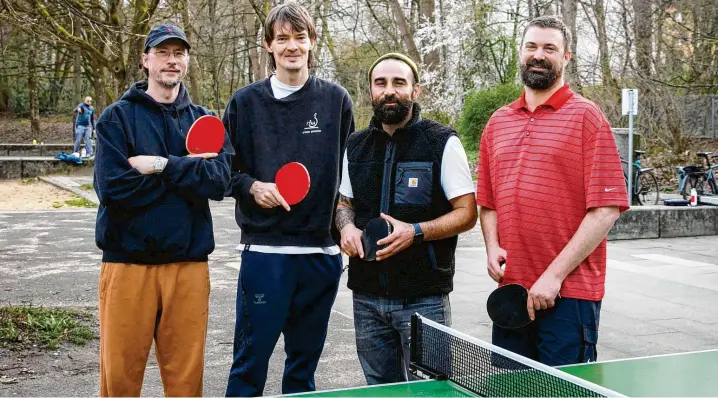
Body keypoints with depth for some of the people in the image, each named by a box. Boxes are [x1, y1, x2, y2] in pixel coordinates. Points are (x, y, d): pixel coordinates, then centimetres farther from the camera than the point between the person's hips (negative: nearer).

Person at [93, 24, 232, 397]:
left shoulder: (205, 121, 11)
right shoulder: (117, 117, 3)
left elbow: (218, 179, -6)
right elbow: (112, 186, -13)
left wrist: (163, 166, -14)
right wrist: (188, 173, -8)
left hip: (189, 263, 2)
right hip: (128, 262, -2)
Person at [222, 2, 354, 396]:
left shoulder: (336, 100, 5)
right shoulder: (246, 101, 4)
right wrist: (252, 187, -10)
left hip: (321, 251, 1)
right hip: (263, 249, -1)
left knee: (304, 362, 13)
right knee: (250, 361, 1)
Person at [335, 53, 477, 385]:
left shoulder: (442, 143, -6)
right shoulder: (356, 145, 9)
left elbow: (467, 213, -7)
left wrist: (416, 232, -22)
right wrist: (346, 226, -2)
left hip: (423, 298, -5)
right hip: (367, 295, 5)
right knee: (380, 388, 16)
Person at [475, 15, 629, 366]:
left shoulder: (585, 117, -4)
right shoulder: (498, 122, 12)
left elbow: (606, 209, -11)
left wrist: (554, 275, -16)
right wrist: (492, 247, -2)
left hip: (570, 292, -5)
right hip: (510, 291, 5)